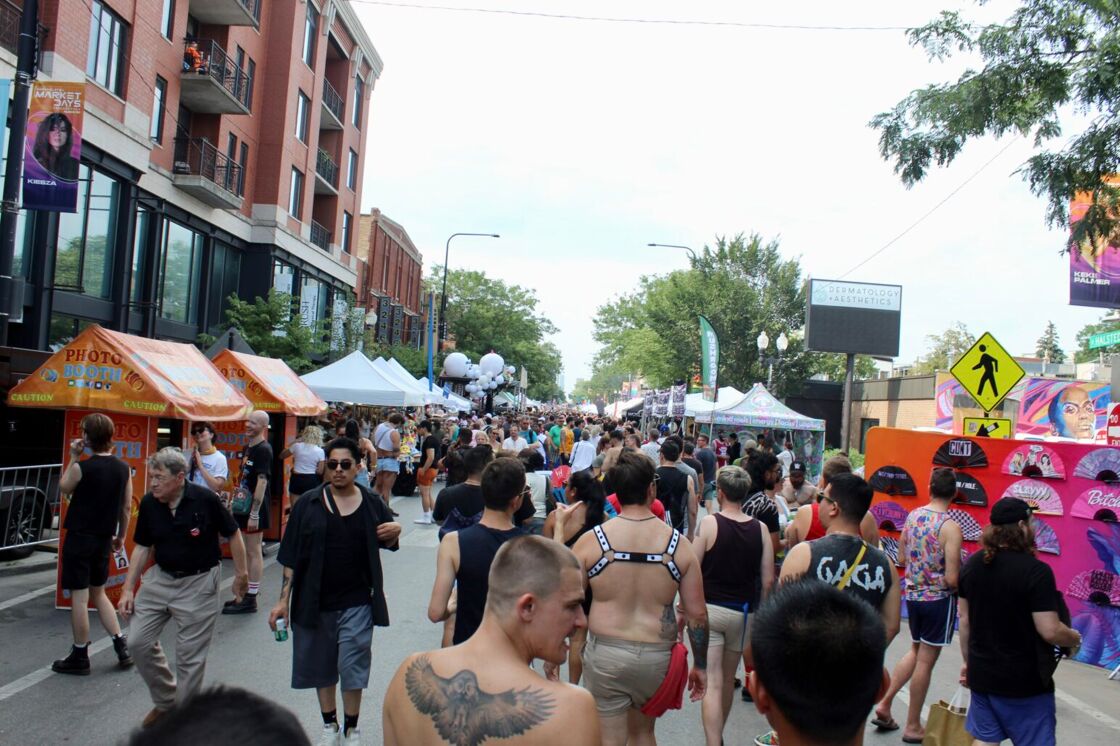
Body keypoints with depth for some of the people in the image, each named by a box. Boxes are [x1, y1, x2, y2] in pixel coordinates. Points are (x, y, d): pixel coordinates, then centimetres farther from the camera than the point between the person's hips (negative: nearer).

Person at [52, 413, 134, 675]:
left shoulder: (81, 467, -16)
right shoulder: (123, 469, -1)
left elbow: (63, 489, 5)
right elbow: (127, 508, 5)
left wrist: (73, 457, 5)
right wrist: (121, 536, 17)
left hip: (79, 538, -5)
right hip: (104, 539, 5)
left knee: (79, 597, 3)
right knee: (98, 593, 19)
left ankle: (80, 657, 12)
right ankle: (121, 646, 14)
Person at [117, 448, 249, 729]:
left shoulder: (205, 499, -20)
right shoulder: (148, 503, -6)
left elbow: (233, 534, -7)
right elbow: (142, 547, 6)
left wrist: (241, 574, -2)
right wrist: (128, 589, 3)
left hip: (199, 583, -5)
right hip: (160, 578, 5)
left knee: (190, 655, 2)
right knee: (139, 642, 4)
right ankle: (165, 701, 27)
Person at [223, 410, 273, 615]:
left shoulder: (263, 450, -15)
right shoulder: (248, 448, 14)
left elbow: (262, 482, -20)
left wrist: (254, 513, -23)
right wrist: (237, 502, 19)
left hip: (255, 509, -9)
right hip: (244, 506, 9)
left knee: (254, 552, -2)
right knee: (246, 552, 16)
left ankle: (250, 600, 4)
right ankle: (243, 595, 26)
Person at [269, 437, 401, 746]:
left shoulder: (371, 503, 0)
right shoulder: (308, 504, -3)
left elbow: (387, 544, 14)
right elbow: (291, 556, 0)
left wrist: (395, 532, -9)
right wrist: (284, 599, -3)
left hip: (357, 601, -1)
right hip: (314, 599, 1)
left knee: (352, 667, 2)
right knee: (321, 665, 13)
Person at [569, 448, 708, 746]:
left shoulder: (591, 540, -9)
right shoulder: (679, 544, -7)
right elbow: (697, 613, -2)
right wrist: (700, 666, 10)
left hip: (605, 654, -2)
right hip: (657, 656, 2)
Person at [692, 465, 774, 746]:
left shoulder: (709, 523, -11)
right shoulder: (760, 529, -1)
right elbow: (768, 580, 1)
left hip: (709, 608, -4)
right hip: (743, 612, 4)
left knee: (712, 684, -4)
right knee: (728, 680, 21)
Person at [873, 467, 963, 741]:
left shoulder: (913, 516, 1)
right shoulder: (950, 527, -19)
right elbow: (952, 579, -21)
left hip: (913, 595, 6)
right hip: (938, 599, -6)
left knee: (916, 652, 24)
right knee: (925, 661, 6)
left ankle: (885, 704, 18)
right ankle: (913, 727, 18)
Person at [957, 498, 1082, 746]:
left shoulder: (972, 565, 1)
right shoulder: (1036, 571, -19)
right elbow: (1050, 631, -19)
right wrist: (1075, 639, 2)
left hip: (981, 675, 6)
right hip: (1024, 681, -6)